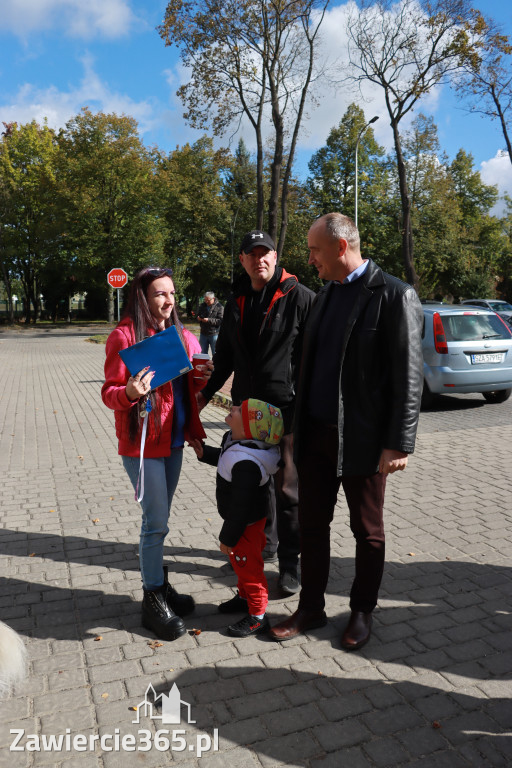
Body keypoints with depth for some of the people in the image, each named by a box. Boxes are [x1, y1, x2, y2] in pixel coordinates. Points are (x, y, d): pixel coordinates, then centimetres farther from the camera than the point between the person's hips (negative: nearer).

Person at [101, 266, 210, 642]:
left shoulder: (181, 336, 10)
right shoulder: (125, 335, -11)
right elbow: (110, 392, -11)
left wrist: (202, 377, -4)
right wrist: (130, 392, -32)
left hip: (174, 439, 7)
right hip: (142, 442, -7)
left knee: (158, 519, 18)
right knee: (157, 522, -1)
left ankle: (159, 583, 33)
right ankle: (154, 600, 15)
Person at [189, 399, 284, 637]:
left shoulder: (246, 464, -37)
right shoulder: (234, 441, -5)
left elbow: (241, 506, -31)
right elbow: (222, 458, 20)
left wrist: (228, 537, -20)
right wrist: (204, 452, 6)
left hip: (246, 524, -10)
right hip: (245, 518, 10)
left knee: (247, 565, 7)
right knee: (242, 563, 27)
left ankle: (257, 616, 25)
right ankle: (244, 596, 49)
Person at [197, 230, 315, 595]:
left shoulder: (300, 297, -7)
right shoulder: (237, 301, 13)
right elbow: (225, 354, 22)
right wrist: (207, 392, 21)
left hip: (288, 408, -6)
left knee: (287, 486, 0)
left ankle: (289, 562, 15)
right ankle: (266, 542, 36)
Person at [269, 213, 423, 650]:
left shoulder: (394, 296, -11)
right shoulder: (326, 294, 11)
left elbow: (408, 377, -13)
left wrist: (398, 445, -16)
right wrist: (298, 426, 14)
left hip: (362, 440, -6)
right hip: (316, 434, 6)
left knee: (367, 532, 12)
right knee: (312, 524, 13)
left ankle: (362, 613, 32)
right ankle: (311, 608, 31)